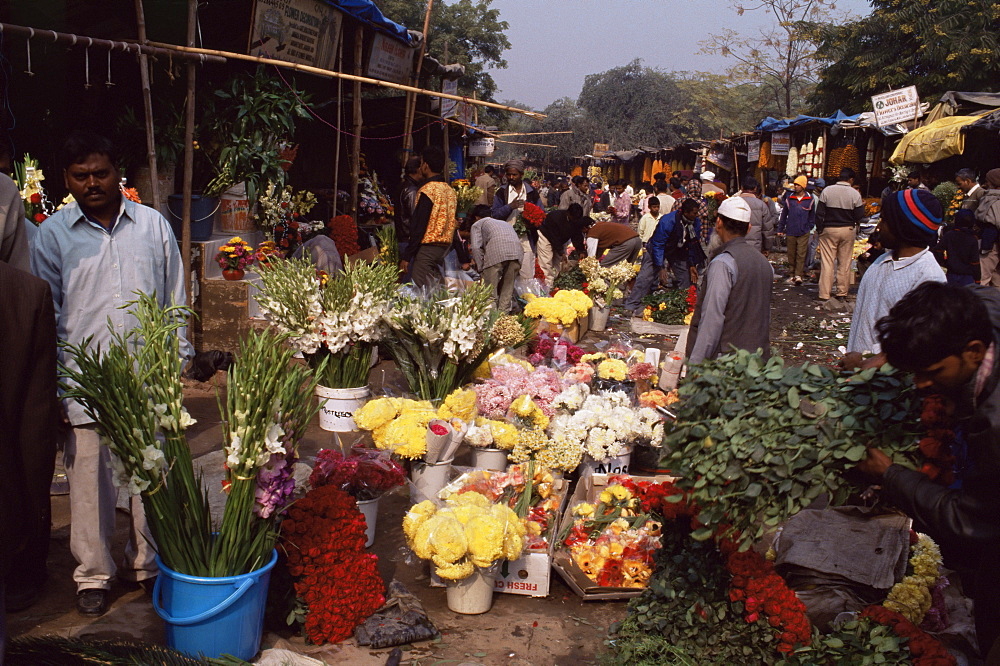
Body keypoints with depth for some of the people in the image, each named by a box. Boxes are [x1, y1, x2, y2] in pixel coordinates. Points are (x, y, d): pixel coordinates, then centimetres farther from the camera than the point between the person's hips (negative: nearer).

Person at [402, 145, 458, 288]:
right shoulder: (450, 190, 11)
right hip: (444, 248, 8)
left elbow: (418, 226, -16)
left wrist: (407, 257, -13)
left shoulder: (428, 190, -13)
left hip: (426, 248, -8)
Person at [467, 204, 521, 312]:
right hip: (516, 250, 5)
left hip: (496, 251, -5)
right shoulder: (504, 223, 40)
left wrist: (481, 267, 8)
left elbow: (475, 247, 5)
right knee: (507, 289, 15)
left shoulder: (477, 224, 23)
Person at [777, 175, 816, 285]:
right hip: (790, 231, 2)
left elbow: (812, 215, 12)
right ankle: (793, 274, 18)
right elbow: (783, 214, 10)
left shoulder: (810, 199, 2)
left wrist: (810, 227, 7)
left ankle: (798, 275, -6)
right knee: (791, 254, 8)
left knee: (801, 255, -6)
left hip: (803, 232, -2)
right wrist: (780, 229, 9)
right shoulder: (789, 198, 4)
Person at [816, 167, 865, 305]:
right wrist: (862, 205, 15)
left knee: (827, 262, 1)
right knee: (845, 263, 10)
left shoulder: (827, 191, -6)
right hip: (848, 231, 0)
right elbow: (858, 217, -3)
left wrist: (819, 229, 5)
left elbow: (819, 214, -6)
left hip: (829, 230, 0)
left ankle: (825, 294, 1)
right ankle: (842, 293, 14)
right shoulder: (855, 194, -6)